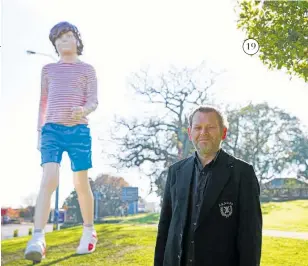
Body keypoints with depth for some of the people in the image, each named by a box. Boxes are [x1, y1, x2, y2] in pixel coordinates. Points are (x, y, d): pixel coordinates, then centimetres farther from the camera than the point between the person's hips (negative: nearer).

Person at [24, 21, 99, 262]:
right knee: (49, 179, -17)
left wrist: (83, 110, -22)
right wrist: (39, 130, 16)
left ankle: (89, 231, 22)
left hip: (79, 130, -1)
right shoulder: (48, 69, 19)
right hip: (52, 129, 1)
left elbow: (94, 101, 1)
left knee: (81, 183, 4)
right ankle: (38, 239, -26)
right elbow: (43, 102, 21)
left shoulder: (87, 69, 11)